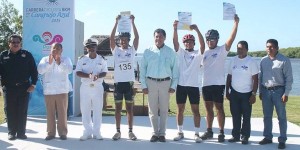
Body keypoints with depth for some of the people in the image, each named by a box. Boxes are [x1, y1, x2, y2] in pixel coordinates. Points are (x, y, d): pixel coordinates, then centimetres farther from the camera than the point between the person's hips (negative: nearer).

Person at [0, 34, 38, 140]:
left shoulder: (27, 55, 4)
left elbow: (34, 70, 5)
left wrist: (33, 84, -2)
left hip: (24, 88, 0)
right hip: (9, 88, 1)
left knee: (22, 111, 4)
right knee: (10, 111, 3)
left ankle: (21, 133, 12)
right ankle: (11, 133, 13)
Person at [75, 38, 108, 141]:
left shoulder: (101, 59, 4)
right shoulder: (82, 59, 2)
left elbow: (104, 72, 0)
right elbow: (78, 72, -5)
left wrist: (98, 76, -22)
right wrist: (88, 75, -23)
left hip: (98, 87, 0)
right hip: (85, 87, 0)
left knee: (98, 110, 2)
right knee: (85, 110, 2)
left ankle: (96, 132, 10)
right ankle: (87, 132, 12)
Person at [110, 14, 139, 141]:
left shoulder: (132, 50, 5)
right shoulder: (116, 50, 4)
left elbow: (137, 37, -5)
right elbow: (111, 38, -7)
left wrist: (132, 22, -8)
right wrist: (116, 22, -10)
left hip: (129, 82, 0)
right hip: (118, 82, 0)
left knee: (130, 108, 5)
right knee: (118, 108, 6)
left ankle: (130, 131, 12)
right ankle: (118, 131, 13)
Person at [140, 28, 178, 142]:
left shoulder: (171, 52, 3)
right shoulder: (148, 52, 3)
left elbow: (175, 69, 4)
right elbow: (143, 69, 4)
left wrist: (173, 85, -1)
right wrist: (144, 85, 0)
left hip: (165, 83, 0)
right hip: (151, 82, 0)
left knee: (164, 109, 5)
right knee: (153, 110, 4)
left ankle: (162, 133, 14)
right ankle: (155, 132, 14)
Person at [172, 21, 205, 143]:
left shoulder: (198, 54, 5)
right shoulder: (180, 52, 9)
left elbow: (203, 45, -14)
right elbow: (175, 42, -7)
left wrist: (197, 30, -23)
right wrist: (175, 28, -22)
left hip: (194, 85, -1)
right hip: (181, 85, 1)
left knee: (195, 110, 2)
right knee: (180, 109, 7)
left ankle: (197, 134, 9)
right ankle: (180, 132, 18)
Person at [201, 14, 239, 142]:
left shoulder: (222, 50, -2)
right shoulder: (204, 53, 14)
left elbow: (231, 39, -15)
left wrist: (236, 23, -23)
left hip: (218, 84, -5)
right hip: (206, 84, 5)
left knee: (219, 108, 0)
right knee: (208, 108, 11)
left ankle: (221, 132, 7)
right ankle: (209, 131, 20)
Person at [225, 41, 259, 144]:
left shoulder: (251, 62, -6)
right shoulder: (233, 60, 6)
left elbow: (255, 79, -6)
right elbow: (229, 76, 11)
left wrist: (254, 94, -11)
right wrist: (227, 91, 8)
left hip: (246, 93, -3)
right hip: (234, 92, 4)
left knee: (246, 116, 4)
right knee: (235, 115, 8)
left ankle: (245, 136, 14)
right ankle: (236, 135, 17)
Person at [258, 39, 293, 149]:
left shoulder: (284, 60, -7)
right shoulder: (263, 60, 8)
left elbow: (289, 78, -7)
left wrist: (286, 94, -12)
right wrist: (260, 91, 11)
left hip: (278, 90, -5)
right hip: (265, 91, 5)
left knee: (281, 116, 2)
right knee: (267, 116, 11)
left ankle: (282, 140, 9)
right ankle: (268, 137, 22)